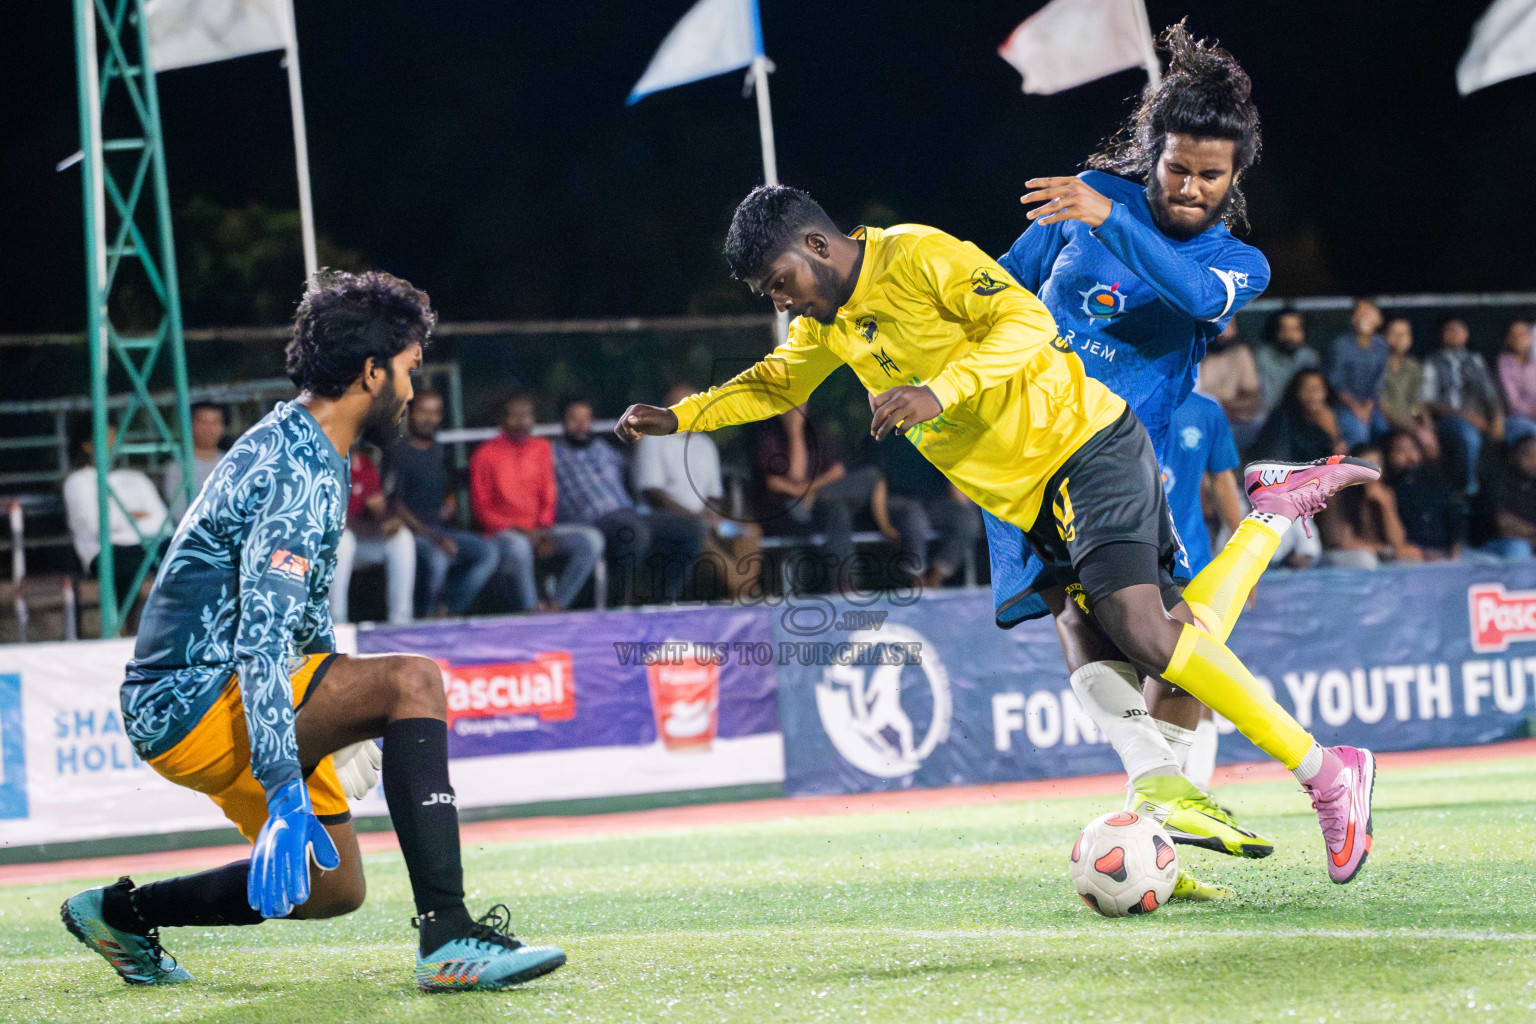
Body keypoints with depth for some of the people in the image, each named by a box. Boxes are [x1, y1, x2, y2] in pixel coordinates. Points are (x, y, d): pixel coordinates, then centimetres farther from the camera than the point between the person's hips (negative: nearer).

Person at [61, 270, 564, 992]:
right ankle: (447, 938, -32)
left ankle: (118, 913, 28)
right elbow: (261, 638, -28)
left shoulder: (289, 441, 15)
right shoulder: (303, 473, -18)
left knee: (333, 890, 16)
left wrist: (344, 728, 32)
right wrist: (284, 789, -33)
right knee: (412, 681, -25)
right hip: (193, 702, -11)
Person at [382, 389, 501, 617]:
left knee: (489, 553, -14)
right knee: (436, 558, -37)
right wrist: (433, 538, -20)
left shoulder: (440, 452, 17)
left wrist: (451, 505, 6)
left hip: (442, 528, 7)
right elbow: (394, 505, -12)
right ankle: (425, 615, -14)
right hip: (411, 530, -7)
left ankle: (452, 608, -14)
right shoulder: (398, 452, -6)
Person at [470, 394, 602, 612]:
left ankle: (556, 605, -19)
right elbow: (481, 509, -3)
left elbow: (548, 498, 13)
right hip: (503, 532, -5)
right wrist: (516, 529, -15)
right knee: (518, 546, -42)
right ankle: (531, 609, -28)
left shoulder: (542, 449, 13)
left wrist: (544, 531, -6)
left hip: (538, 530, 5)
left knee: (592, 539, -18)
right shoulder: (485, 455, -2)